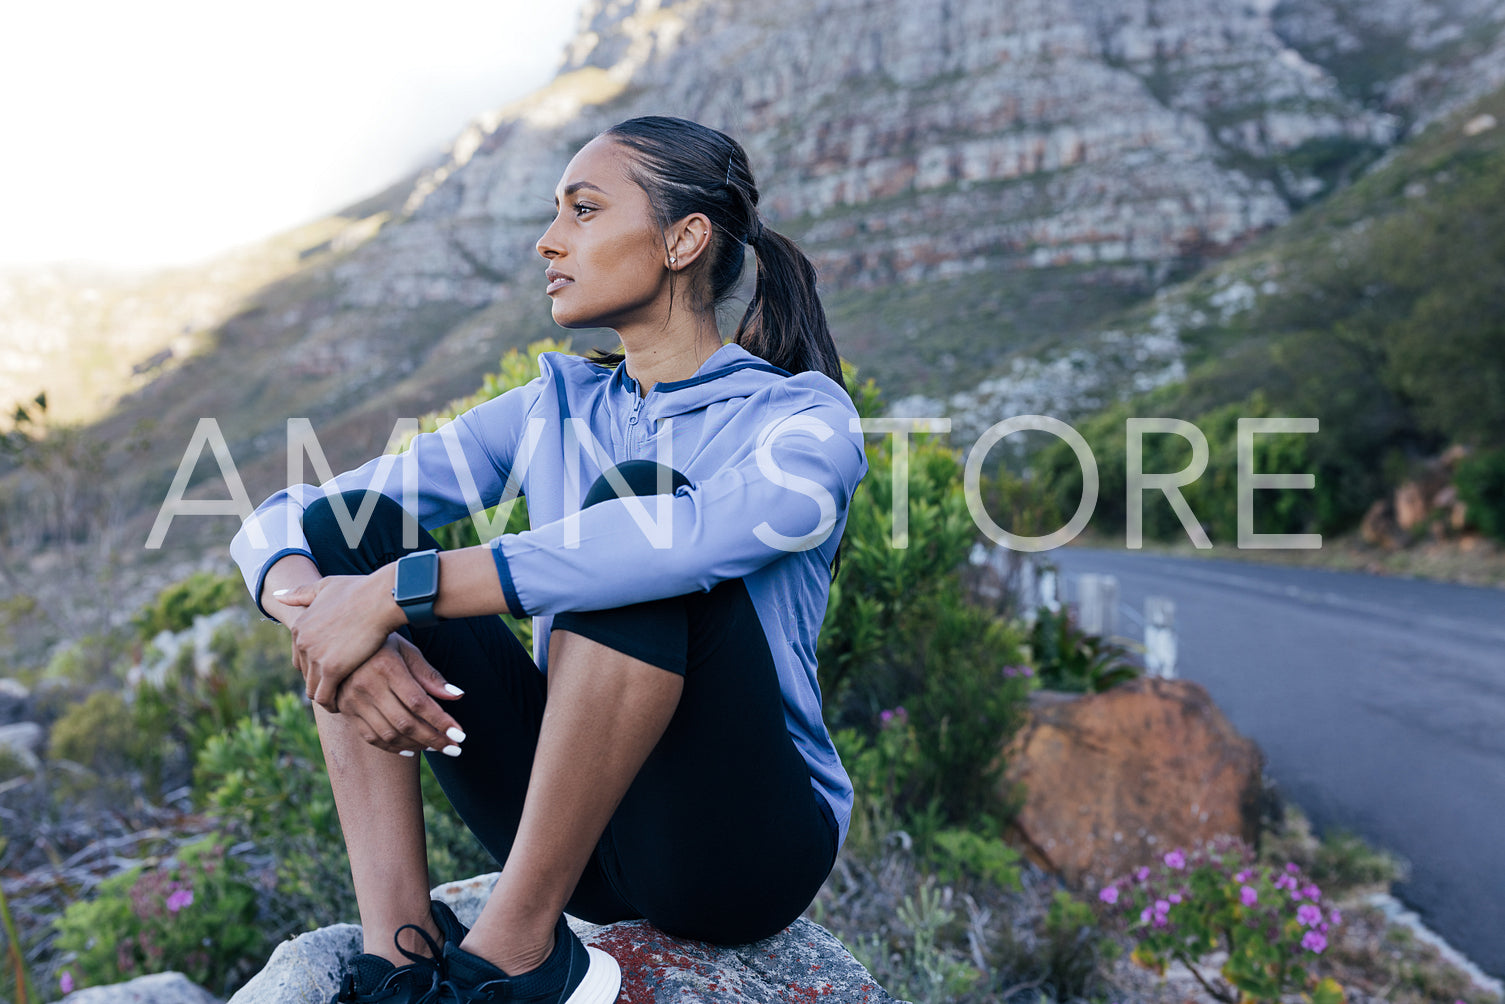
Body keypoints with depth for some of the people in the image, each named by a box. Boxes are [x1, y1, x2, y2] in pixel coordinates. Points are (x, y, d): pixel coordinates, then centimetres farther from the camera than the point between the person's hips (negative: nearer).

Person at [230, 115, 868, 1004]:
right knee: (338, 530, -7)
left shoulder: (806, 418, -6)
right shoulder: (552, 411, 8)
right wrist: (329, 622, -22)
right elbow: (280, 522, 1)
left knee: (633, 495, -27)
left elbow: (698, 535, -32)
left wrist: (398, 592, -31)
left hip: (738, 846, -4)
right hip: (571, 826, 5)